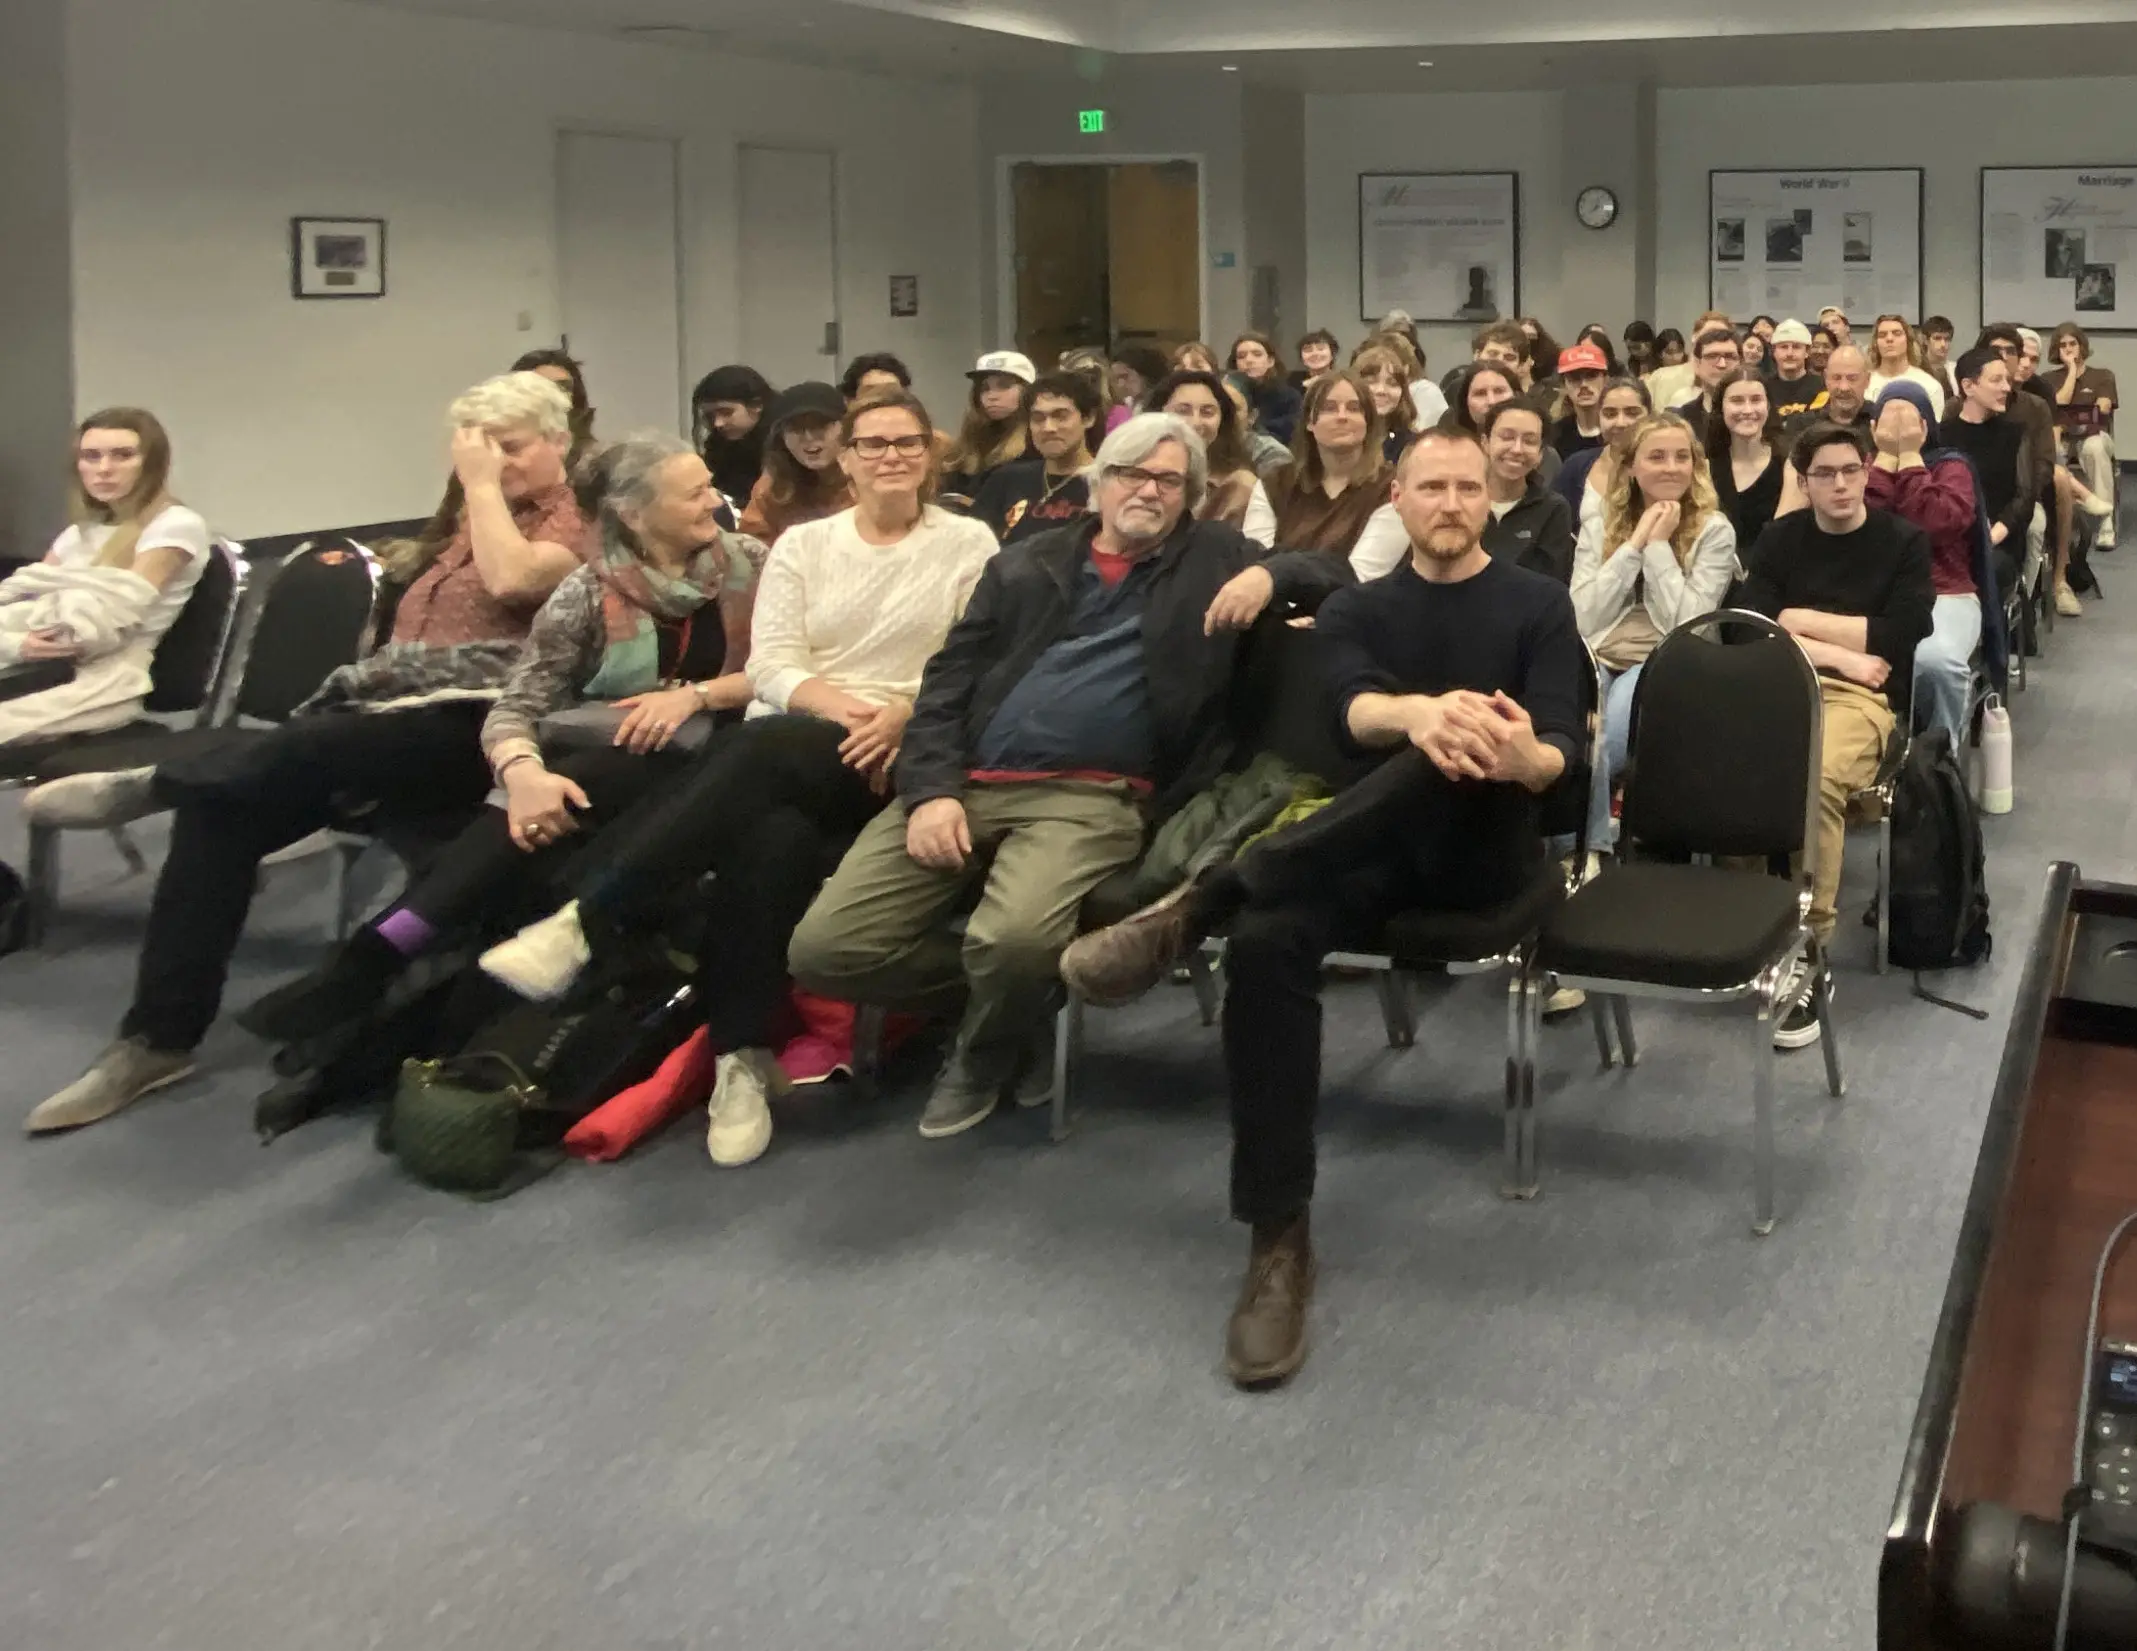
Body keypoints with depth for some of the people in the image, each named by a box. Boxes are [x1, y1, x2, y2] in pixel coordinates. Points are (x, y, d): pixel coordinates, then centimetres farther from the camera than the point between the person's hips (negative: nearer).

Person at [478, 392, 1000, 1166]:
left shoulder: (969, 544, 10)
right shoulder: (803, 543, 17)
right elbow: (771, 664, 5)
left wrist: (904, 711, -19)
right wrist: (837, 703, -16)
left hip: (894, 756, -2)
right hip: (783, 745, 3)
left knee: (758, 751, -36)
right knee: (775, 839, -36)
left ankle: (583, 922, -40)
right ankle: (742, 1058, -32)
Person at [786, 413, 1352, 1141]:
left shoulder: (1216, 556, 15)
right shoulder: (1026, 564, 18)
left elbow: (1337, 574, 15)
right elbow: (948, 681, 12)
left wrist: (1271, 574, -8)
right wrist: (930, 789, -5)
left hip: (1091, 797, -3)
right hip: (966, 785, 3)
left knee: (1013, 940, -35)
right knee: (825, 947, -13)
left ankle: (989, 1050, 3)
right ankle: (1010, 991, 11)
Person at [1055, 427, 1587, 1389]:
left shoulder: (1538, 605, 10)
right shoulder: (1356, 610, 15)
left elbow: (1562, 752, -6)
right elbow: (1358, 713, -9)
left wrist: (1524, 757, -33)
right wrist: (1418, 711, -35)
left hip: (1487, 845, -1)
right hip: (1379, 847, 2)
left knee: (1460, 750, -38)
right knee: (1266, 942, -34)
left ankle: (1198, 903, -37)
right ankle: (1278, 1242, -32)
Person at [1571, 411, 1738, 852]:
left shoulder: (1714, 531, 7)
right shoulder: (1597, 526, 15)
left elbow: (1687, 625, -4)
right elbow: (1583, 618, 1)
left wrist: (1659, 545, -5)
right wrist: (1634, 543, -1)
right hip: (1597, 659, 2)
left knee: (1598, 743, -34)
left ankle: (1583, 846, -16)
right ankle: (1590, 848, -23)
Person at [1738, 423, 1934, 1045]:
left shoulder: (1904, 543, 10)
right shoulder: (1779, 538, 17)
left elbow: (1896, 642, -4)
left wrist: (1800, 622, 3)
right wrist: (1837, 651, -8)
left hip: (1861, 695, -3)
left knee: (1816, 779, -38)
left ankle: (1811, 947, -29)